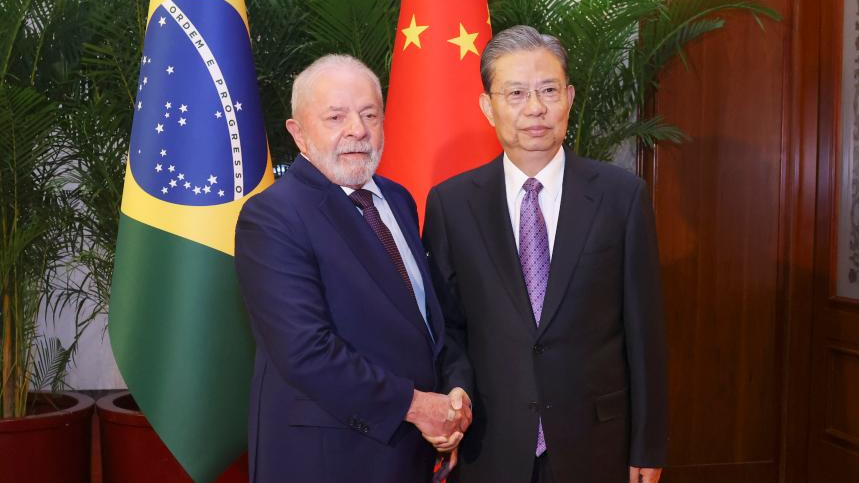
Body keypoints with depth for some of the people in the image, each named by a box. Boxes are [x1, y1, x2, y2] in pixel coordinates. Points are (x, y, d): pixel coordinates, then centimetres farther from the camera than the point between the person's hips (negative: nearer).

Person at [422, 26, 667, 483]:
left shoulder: (622, 195, -5)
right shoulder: (449, 203, -2)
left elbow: (643, 329, -2)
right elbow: (447, 323, 5)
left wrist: (648, 446, 0)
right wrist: (459, 391, -13)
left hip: (595, 444, 0)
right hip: (489, 445, 0)